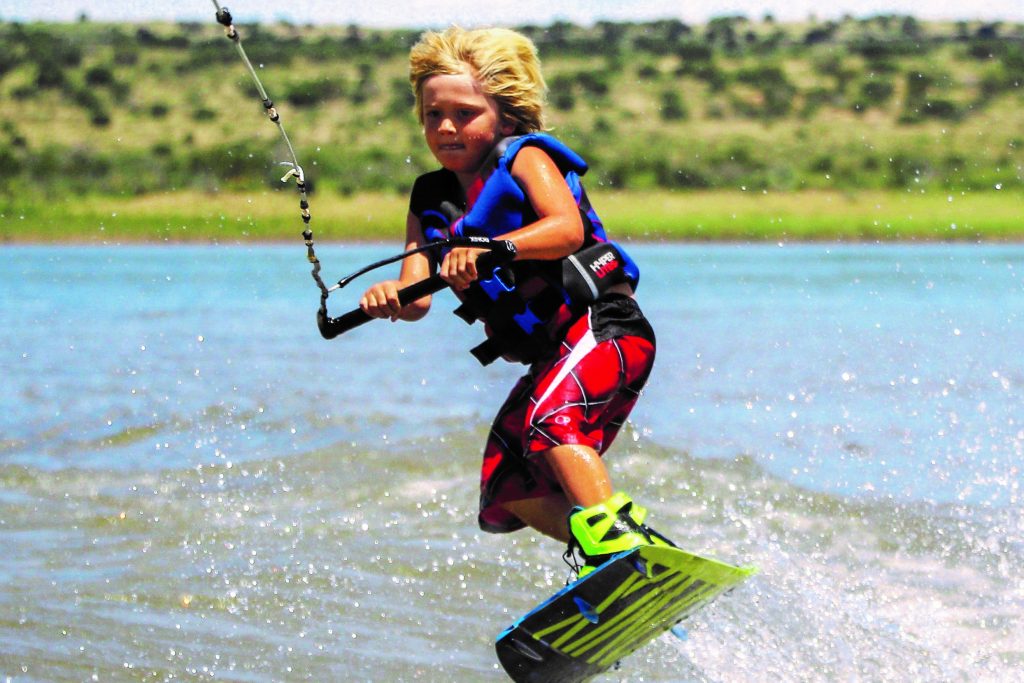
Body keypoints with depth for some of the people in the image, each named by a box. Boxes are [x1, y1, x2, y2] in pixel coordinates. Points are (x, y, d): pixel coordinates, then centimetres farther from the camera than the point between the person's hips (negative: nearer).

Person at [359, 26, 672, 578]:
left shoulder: (524, 157, -2)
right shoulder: (432, 201, 14)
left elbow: (567, 228, -23)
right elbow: (417, 297, 1)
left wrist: (491, 249, -39)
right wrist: (389, 298, -24)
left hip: (604, 329, -8)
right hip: (553, 359, 8)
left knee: (548, 423, -32)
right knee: (507, 491, -2)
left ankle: (617, 541, -44)